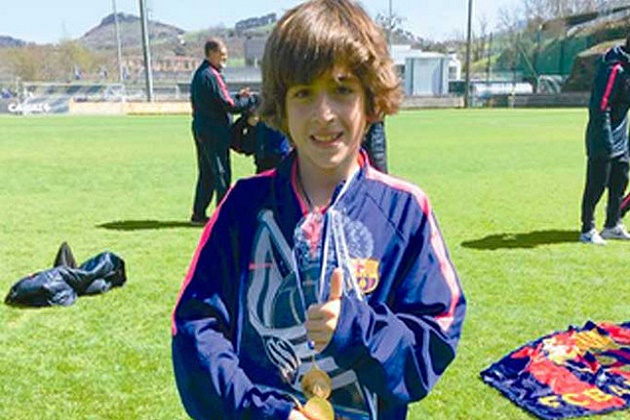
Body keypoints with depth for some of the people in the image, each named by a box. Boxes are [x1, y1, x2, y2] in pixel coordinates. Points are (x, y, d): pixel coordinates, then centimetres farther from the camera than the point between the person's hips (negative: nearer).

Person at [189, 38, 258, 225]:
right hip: (215, 133, -10)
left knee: (206, 173, 15)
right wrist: (252, 100, -8)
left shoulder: (199, 74, 15)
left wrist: (237, 96, 9)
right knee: (221, 174, -3)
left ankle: (198, 214, 21)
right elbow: (230, 105, -19)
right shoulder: (211, 75, -16)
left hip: (201, 130, 10)